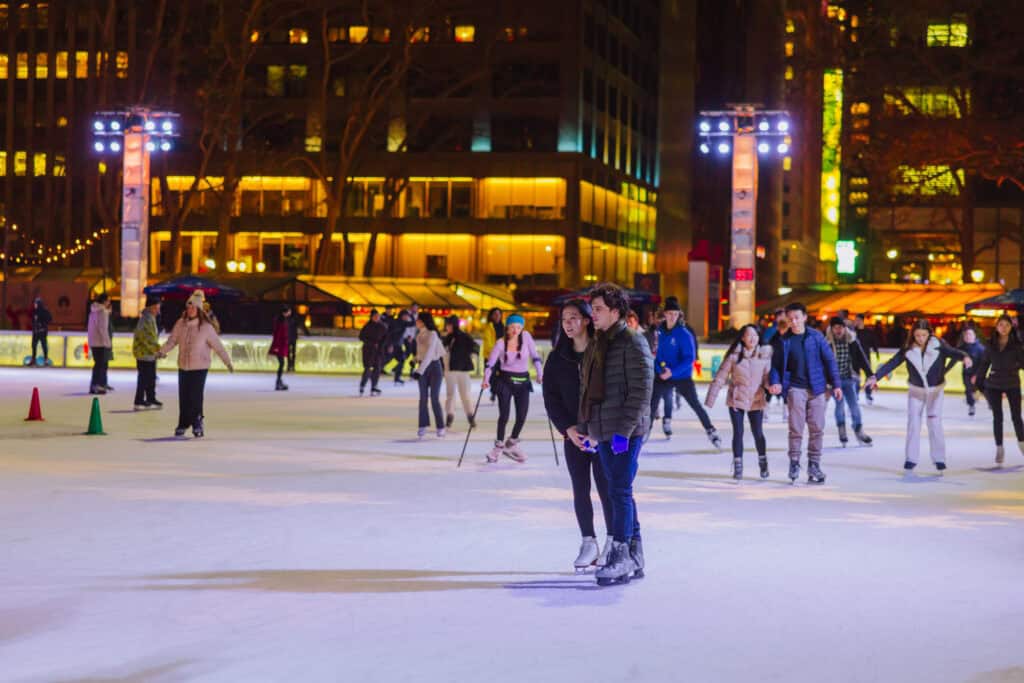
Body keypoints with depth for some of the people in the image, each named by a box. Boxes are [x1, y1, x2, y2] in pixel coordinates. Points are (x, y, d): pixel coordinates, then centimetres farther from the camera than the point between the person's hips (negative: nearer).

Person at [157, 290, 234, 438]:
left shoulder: (206, 326, -9)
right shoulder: (180, 324, 1)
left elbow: (217, 346, -6)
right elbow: (172, 340, 4)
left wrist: (228, 362, -6)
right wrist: (162, 351, -12)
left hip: (200, 367, -3)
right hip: (183, 366, 3)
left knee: (195, 396, -8)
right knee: (183, 397, 6)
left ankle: (197, 423, 10)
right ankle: (183, 424, 20)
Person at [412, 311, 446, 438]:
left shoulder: (432, 334, -17)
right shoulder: (419, 335, 5)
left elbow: (429, 354, -27)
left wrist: (419, 371, -33)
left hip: (434, 366, -6)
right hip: (422, 367, 6)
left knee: (434, 399, -6)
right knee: (423, 398, 1)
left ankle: (440, 427, 3)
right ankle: (423, 426, 3)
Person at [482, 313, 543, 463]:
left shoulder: (526, 336, -6)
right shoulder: (501, 343, -10)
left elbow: (535, 357, 0)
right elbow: (490, 363, -10)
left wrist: (540, 374, -11)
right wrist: (486, 379, -24)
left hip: (523, 382, 2)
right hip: (505, 381, -2)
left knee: (522, 416, -1)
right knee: (504, 415, -5)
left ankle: (511, 444, 23)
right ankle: (499, 446, 16)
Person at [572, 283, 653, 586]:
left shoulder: (633, 343, -10)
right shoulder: (595, 346, 17)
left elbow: (641, 391, -16)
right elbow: (587, 389, 22)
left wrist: (624, 430, -20)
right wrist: (584, 429, 16)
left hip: (626, 433, -9)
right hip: (602, 433, 9)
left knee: (619, 492, -9)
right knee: (621, 493, 11)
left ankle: (620, 558, -5)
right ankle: (634, 559, 17)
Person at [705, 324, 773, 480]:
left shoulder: (765, 355, -3)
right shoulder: (734, 356, -7)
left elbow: (767, 376, -4)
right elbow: (720, 378, -6)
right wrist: (710, 399, -9)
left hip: (756, 401, 1)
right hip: (736, 400, -1)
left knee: (758, 433, 5)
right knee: (738, 433, 0)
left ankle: (763, 463, 28)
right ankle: (737, 467, 11)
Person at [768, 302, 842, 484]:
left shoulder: (816, 336, 1)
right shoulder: (784, 340, 2)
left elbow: (829, 360, 3)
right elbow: (776, 364, 7)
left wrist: (836, 384, 0)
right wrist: (775, 382, -11)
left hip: (816, 387, 1)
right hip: (796, 388, -1)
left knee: (817, 429, 4)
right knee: (796, 428, -7)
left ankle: (814, 465, 14)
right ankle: (794, 463, 6)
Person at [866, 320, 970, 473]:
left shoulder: (938, 346, -15)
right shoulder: (908, 350, -11)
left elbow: (953, 352, -29)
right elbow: (892, 363, -12)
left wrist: (964, 356, -51)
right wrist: (876, 376, -21)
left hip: (935, 390, -2)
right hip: (916, 390, 2)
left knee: (935, 423, -5)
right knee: (913, 423, 2)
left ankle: (939, 458, 4)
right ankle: (911, 458, 8)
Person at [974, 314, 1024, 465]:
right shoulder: (991, 344, 0)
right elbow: (984, 363, 5)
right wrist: (980, 384, 5)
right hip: (994, 385, 1)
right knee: (997, 418, 3)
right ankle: (999, 449, 13)